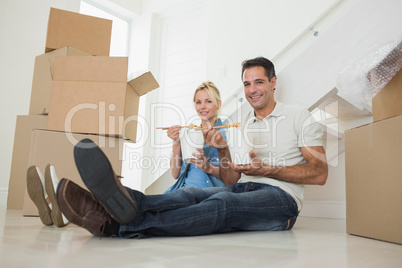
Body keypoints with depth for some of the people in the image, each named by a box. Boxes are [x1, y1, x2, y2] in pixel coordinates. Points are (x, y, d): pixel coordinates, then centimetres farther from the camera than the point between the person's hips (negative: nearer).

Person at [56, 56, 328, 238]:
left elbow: (319, 173, -1)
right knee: (190, 194, -27)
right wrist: (223, 151, -4)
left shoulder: (298, 116, 9)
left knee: (222, 203, -36)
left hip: (280, 198, -4)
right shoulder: (242, 126, 22)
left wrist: (268, 170, -11)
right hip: (242, 190, 5)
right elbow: (231, 182, 15)